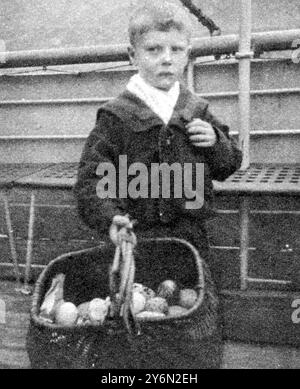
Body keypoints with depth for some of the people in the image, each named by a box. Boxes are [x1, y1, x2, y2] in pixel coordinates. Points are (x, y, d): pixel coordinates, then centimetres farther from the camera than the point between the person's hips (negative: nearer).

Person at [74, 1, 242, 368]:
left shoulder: (198, 111, 6)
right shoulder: (116, 116, -7)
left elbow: (227, 165, 14)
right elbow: (91, 175, -9)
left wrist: (215, 141, -7)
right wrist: (108, 215, -26)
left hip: (192, 234, 4)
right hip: (138, 238, -4)